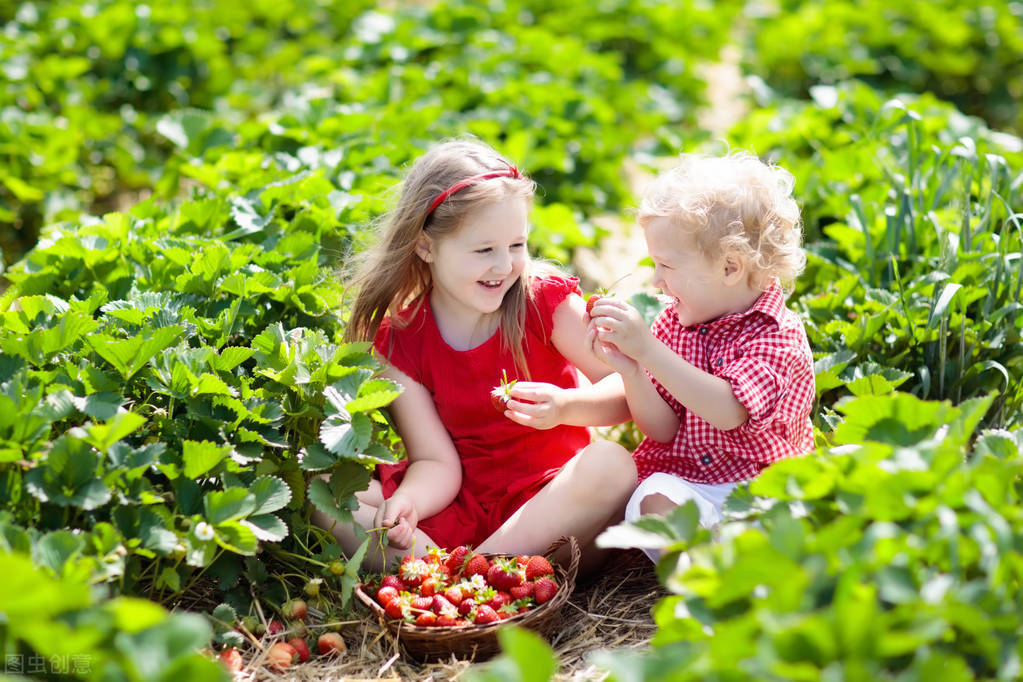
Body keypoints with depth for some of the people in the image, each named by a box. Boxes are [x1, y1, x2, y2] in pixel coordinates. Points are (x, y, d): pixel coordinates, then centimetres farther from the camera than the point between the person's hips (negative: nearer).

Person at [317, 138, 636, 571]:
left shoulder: (546, 301, -6)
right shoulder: (398, 343, -3)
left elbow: (630, 389, -7)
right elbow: (436, 462, -6)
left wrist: (566, 407, -28)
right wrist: (405, 503, -29)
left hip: (552, 502, -1)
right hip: (460, 508, 1)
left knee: (610, 463, -34)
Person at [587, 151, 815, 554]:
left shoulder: (778, 335, -11)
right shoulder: (672, 323, 5)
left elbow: (727, 412, -30)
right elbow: (663, 430, 0)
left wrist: (647, 349, -33)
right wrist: (628, 370, -19)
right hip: (682, 481, 3)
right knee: (654, 502, -29)